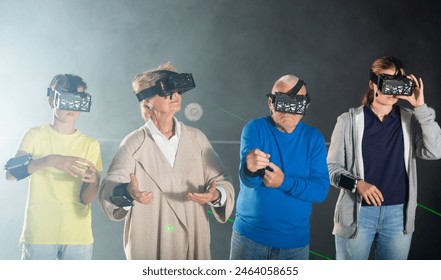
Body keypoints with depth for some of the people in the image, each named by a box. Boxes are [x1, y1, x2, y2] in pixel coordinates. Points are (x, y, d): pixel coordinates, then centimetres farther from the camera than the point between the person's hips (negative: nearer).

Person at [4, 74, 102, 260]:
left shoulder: (91, 144, 5)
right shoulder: (36, 135, 1)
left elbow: (86, 199, 1)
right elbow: (11, 172, -14)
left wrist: (94, 181, -21)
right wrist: (50, 160, -28)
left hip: (78, 236, 2)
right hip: (39, 234, -2)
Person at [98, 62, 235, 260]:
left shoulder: (196, 138, 7)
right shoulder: (134, 143, -2)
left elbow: (222, 181, 6)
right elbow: (108, 189, -6)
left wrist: (216, 195, -16)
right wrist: (127, 193, -28)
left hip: (194, 243, 3)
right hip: (148, 246, -3)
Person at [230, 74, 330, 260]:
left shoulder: (313, 138, 0)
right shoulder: (255, 128, -8)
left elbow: (321, 189, -7)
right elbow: (247, 180, -22)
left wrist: (285, 182, -21)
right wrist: (251, 168, -45)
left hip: (295, 242, 2)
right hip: (250, 235, -2)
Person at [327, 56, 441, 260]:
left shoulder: (410, 120, 2)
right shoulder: (349, 120, -5)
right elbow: (331, 167, -3)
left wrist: (420, 108, -15)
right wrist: (357, 183, -21)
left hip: (398, 214, 2)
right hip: (358, 213, -2)